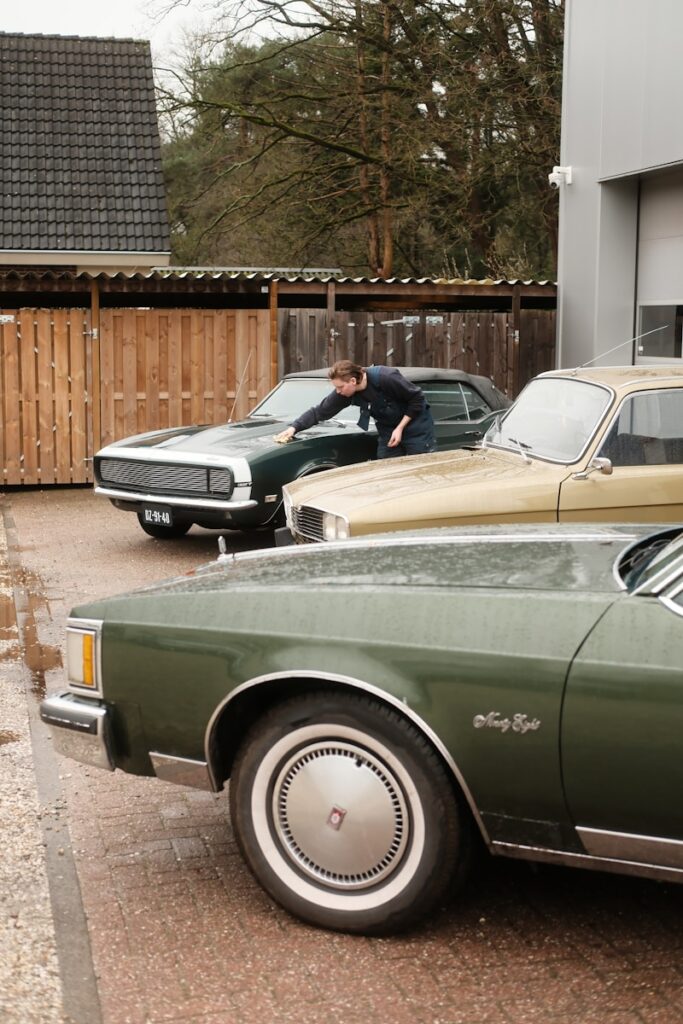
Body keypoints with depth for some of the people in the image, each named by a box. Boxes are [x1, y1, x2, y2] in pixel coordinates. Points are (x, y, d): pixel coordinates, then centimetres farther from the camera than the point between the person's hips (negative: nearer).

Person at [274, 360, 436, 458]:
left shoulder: (386, 378, -29)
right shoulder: (344, 393, -13)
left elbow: (417, 398, -19)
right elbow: (319, 412, -5)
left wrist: (400, 428, -20)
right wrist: (294, 427, -16)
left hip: (415, 424, -5)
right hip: (387, 430, 5)